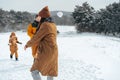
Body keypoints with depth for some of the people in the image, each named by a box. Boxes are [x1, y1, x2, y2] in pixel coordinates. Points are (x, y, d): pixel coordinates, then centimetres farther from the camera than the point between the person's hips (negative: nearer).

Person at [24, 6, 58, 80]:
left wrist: (27, 44, 6)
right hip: (53, 52, 9)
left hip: (46, 52, -9)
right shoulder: (53, 25, 12)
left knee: (34, 71, -6)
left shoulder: (45, 25, -14)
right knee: (50, 72, 15)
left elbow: (36, 38, -12)